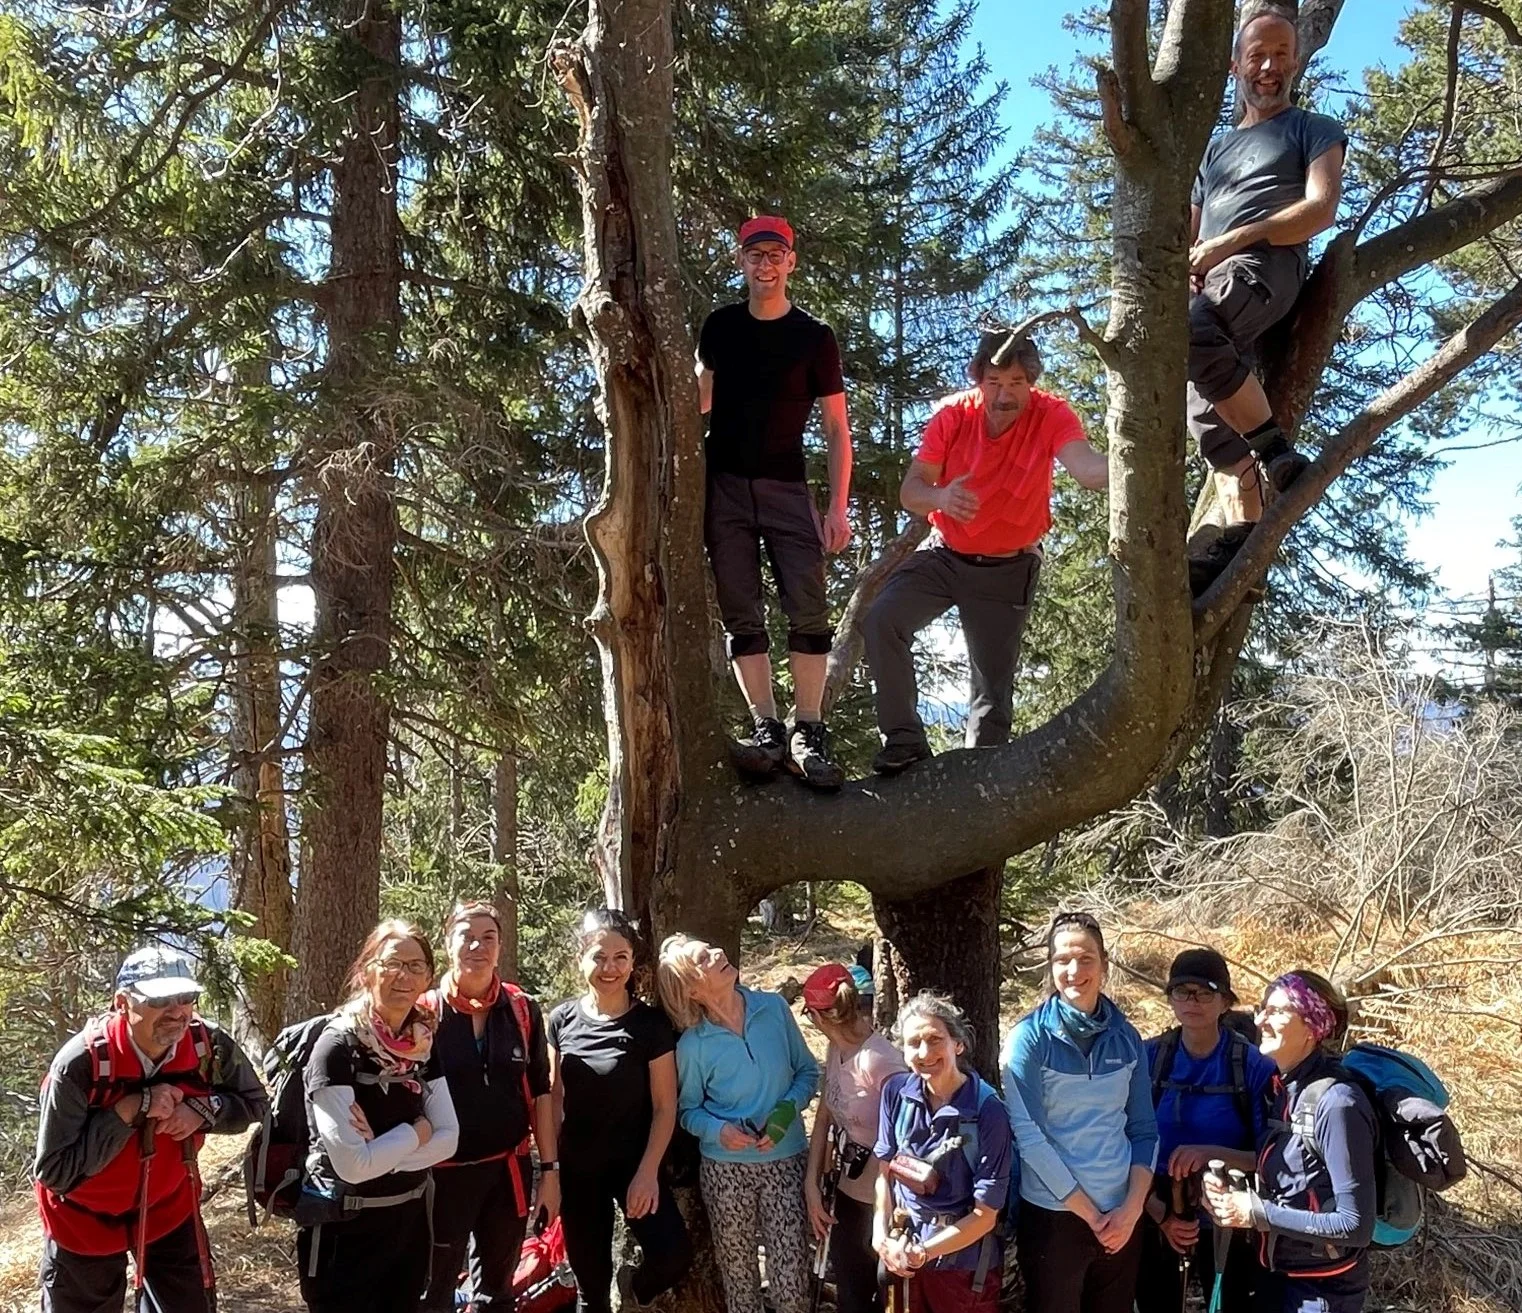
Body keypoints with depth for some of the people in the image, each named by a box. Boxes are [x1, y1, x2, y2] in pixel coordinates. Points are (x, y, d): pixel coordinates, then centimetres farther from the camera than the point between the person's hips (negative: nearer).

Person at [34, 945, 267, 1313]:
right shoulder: (80, 1064, -31)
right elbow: (54, 1171, -29)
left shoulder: (209, 1045, -22)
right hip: (85, 1219, -3)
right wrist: (129, 1110, -36)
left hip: (169, 1207, 3)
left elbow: (253, 1102, -5)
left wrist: (202, 1110, -25)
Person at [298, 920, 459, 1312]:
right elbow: (353, 1164, -26)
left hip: (410, 1221, 6)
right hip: (346, 1230, -6)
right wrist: (417, 1131, -12)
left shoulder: (423, 1044, 1)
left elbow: (448, 1138, -4)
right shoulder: (338, 1046, -20)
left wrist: (383, 1154, -18)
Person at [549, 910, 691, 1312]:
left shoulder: (651, 1023, -10)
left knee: (674, 1256, -17)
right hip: (577, 1167, 2)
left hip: (634, 1162, -2)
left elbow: (665, 1106, -8)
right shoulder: (562, 1020, -2)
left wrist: (648, 1172, -14)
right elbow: (554, 1100, 5)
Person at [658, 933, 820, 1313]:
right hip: (725, 1168, 0)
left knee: (791, 1274, -1)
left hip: (786, 1160, 1)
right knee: (738, 1271, 14)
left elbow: (808, 1071, 4)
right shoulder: (692, 1045, -10)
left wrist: (787, 1110, -14)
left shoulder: (774, 1008, -7)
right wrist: (718, 1130, -20)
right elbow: (688, 1110, 1)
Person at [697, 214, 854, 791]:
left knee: (808, 608, -13)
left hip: (786, 488, -2)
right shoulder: (719, 326, 10)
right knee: (741, 614, -3)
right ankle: (766, 730, -1)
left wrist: (838, 507, -7)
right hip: (723, 484, 2)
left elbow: (837, 429, 1)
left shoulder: (815, 338, 2)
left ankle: (807, 733, -9)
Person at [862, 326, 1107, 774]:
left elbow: (1086, 465, -41)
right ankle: (904, 739, -8)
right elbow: (910, 490, -19)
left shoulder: (1051, 415, -21)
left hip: (1007, 570, -1)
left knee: (993, 687, 4)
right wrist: (940, 497, -42)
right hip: (944, 554, 2)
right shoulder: (952, 414, -14)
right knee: (881, 621, -20)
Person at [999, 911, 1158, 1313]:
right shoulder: (1031, 1036, -9)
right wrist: (1089, 1213, -13)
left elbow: (1143, 1128, 6)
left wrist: (1132, 1208, -7)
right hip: (1053, 1216, -3)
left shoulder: (1126, 1037, 3)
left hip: (1121, 1217, 3)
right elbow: (1027, 1132, -13)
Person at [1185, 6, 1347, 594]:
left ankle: (1276, 450, -28)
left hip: (1265, 264, -6)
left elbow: (1322, 208, 0)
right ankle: (1244, 532, -20)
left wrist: (1232, 240, -11)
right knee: (1205, 410, -13)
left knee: (1190, 332, -38)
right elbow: (1187, 232, 29)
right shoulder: (1216, 148, 34)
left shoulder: (1315, 130, 17)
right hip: (1208, 284, 6)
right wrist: (1185, 266, 3)